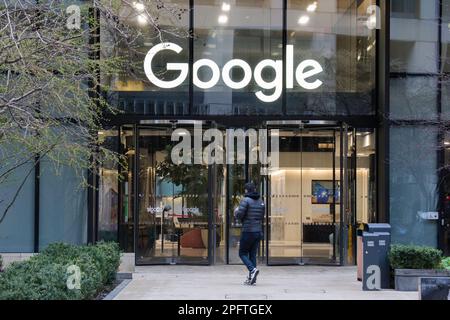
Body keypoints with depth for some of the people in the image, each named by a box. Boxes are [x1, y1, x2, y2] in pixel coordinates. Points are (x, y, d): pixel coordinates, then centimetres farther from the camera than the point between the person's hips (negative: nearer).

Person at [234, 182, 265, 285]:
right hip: (258, 231, 6)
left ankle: (253, 269, -16)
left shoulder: (245, 200, -10)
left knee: (242, 253, 6)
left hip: (248, 231, -6)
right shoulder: (261, 202, 10)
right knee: (253, 254, 11)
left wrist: (236, 212, 6)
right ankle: (251, 278, 8)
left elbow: (239, 215, -15)